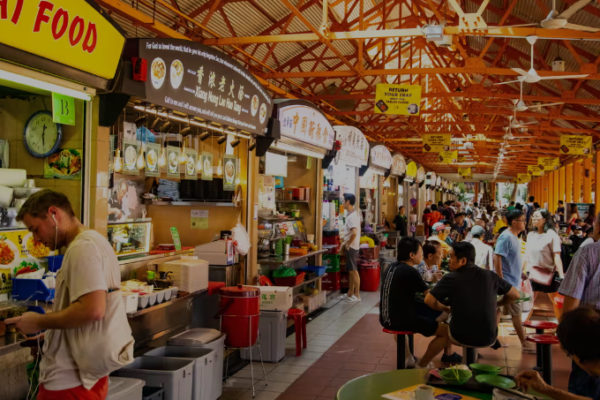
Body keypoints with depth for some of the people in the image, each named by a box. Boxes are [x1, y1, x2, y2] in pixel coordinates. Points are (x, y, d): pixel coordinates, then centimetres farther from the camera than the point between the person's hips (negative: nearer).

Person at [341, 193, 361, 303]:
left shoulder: (351, 216, -20)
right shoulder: (354, 214, 11)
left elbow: (354, 232, -32)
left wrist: (348, 243, -20)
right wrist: (346, 241, 17)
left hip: (351, 247, -10)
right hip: (352, 246, 10)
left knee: (353, 271, -2)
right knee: (350, 270, 16)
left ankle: (357, 295, 5)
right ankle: (350, 293, 25)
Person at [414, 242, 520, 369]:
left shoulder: (450, 278, -11)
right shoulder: (490, 276, -3)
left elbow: (429, 300, -9)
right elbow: (515, 295, 5)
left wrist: (445, 309, 9)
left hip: (461, 338, -2)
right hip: (489, 338, 2)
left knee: (442, 330, 29)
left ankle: (423, 365, 32)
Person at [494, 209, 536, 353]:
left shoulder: (514, 237, 9)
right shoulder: (506, 237, -19)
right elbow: (496, 258, -23)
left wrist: (521, 272, 18)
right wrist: (501, 280, -25)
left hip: (513, 281, 9)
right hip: (508, 282, -9)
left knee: (499, 310, 14)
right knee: (516, 313, 0)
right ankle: (524, 344, 8)